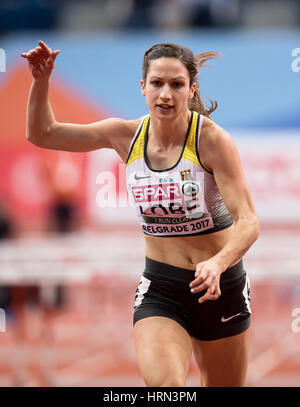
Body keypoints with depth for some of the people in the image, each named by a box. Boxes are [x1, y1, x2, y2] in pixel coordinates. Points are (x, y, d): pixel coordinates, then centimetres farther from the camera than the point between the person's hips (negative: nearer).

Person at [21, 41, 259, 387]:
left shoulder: (212, 140, -16)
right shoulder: (128, 135, -3)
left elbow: (248, 222, -23)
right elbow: (42, 134, 6)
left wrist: (217, 264, -42)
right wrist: (41, 80, -11)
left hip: (221, 285, -1)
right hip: (159, 287, 1)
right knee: (164, 385, -25)